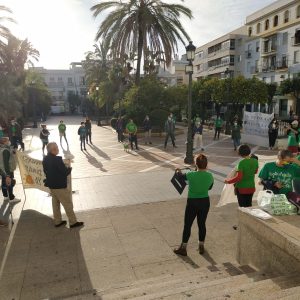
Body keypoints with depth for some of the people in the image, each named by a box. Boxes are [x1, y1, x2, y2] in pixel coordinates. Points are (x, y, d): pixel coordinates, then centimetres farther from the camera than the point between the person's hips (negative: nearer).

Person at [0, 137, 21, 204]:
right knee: (10, 184, 3)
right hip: (7, 170, -10)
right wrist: (8, 175, -28)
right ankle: (11, 198, 15)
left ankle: (5, 196, 36)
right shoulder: (5, 150, -27)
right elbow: (6, 163, -29)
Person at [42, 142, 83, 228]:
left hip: (51, 185, 8)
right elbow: (65, 172, -21)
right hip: (60, 186, -8)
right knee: (67, 204, 3)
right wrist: (70, 168, -2)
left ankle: (57, 221, 30)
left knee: (55, 203, 19)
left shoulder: (45, 159, 1)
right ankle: (73, 222, 12)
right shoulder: (57, 160, -26)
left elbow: (46, 171, 12)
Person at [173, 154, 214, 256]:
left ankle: (183, 248, 19)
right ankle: (201, 247, 30)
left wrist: (178, 172, 25)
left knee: (187, 225, 9)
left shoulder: (191, 175, -19)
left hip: (192, 202, -3)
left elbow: (183, 176, 3)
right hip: (205, 202, 3)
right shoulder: (210, 176, -9)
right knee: (202, 224, 17)